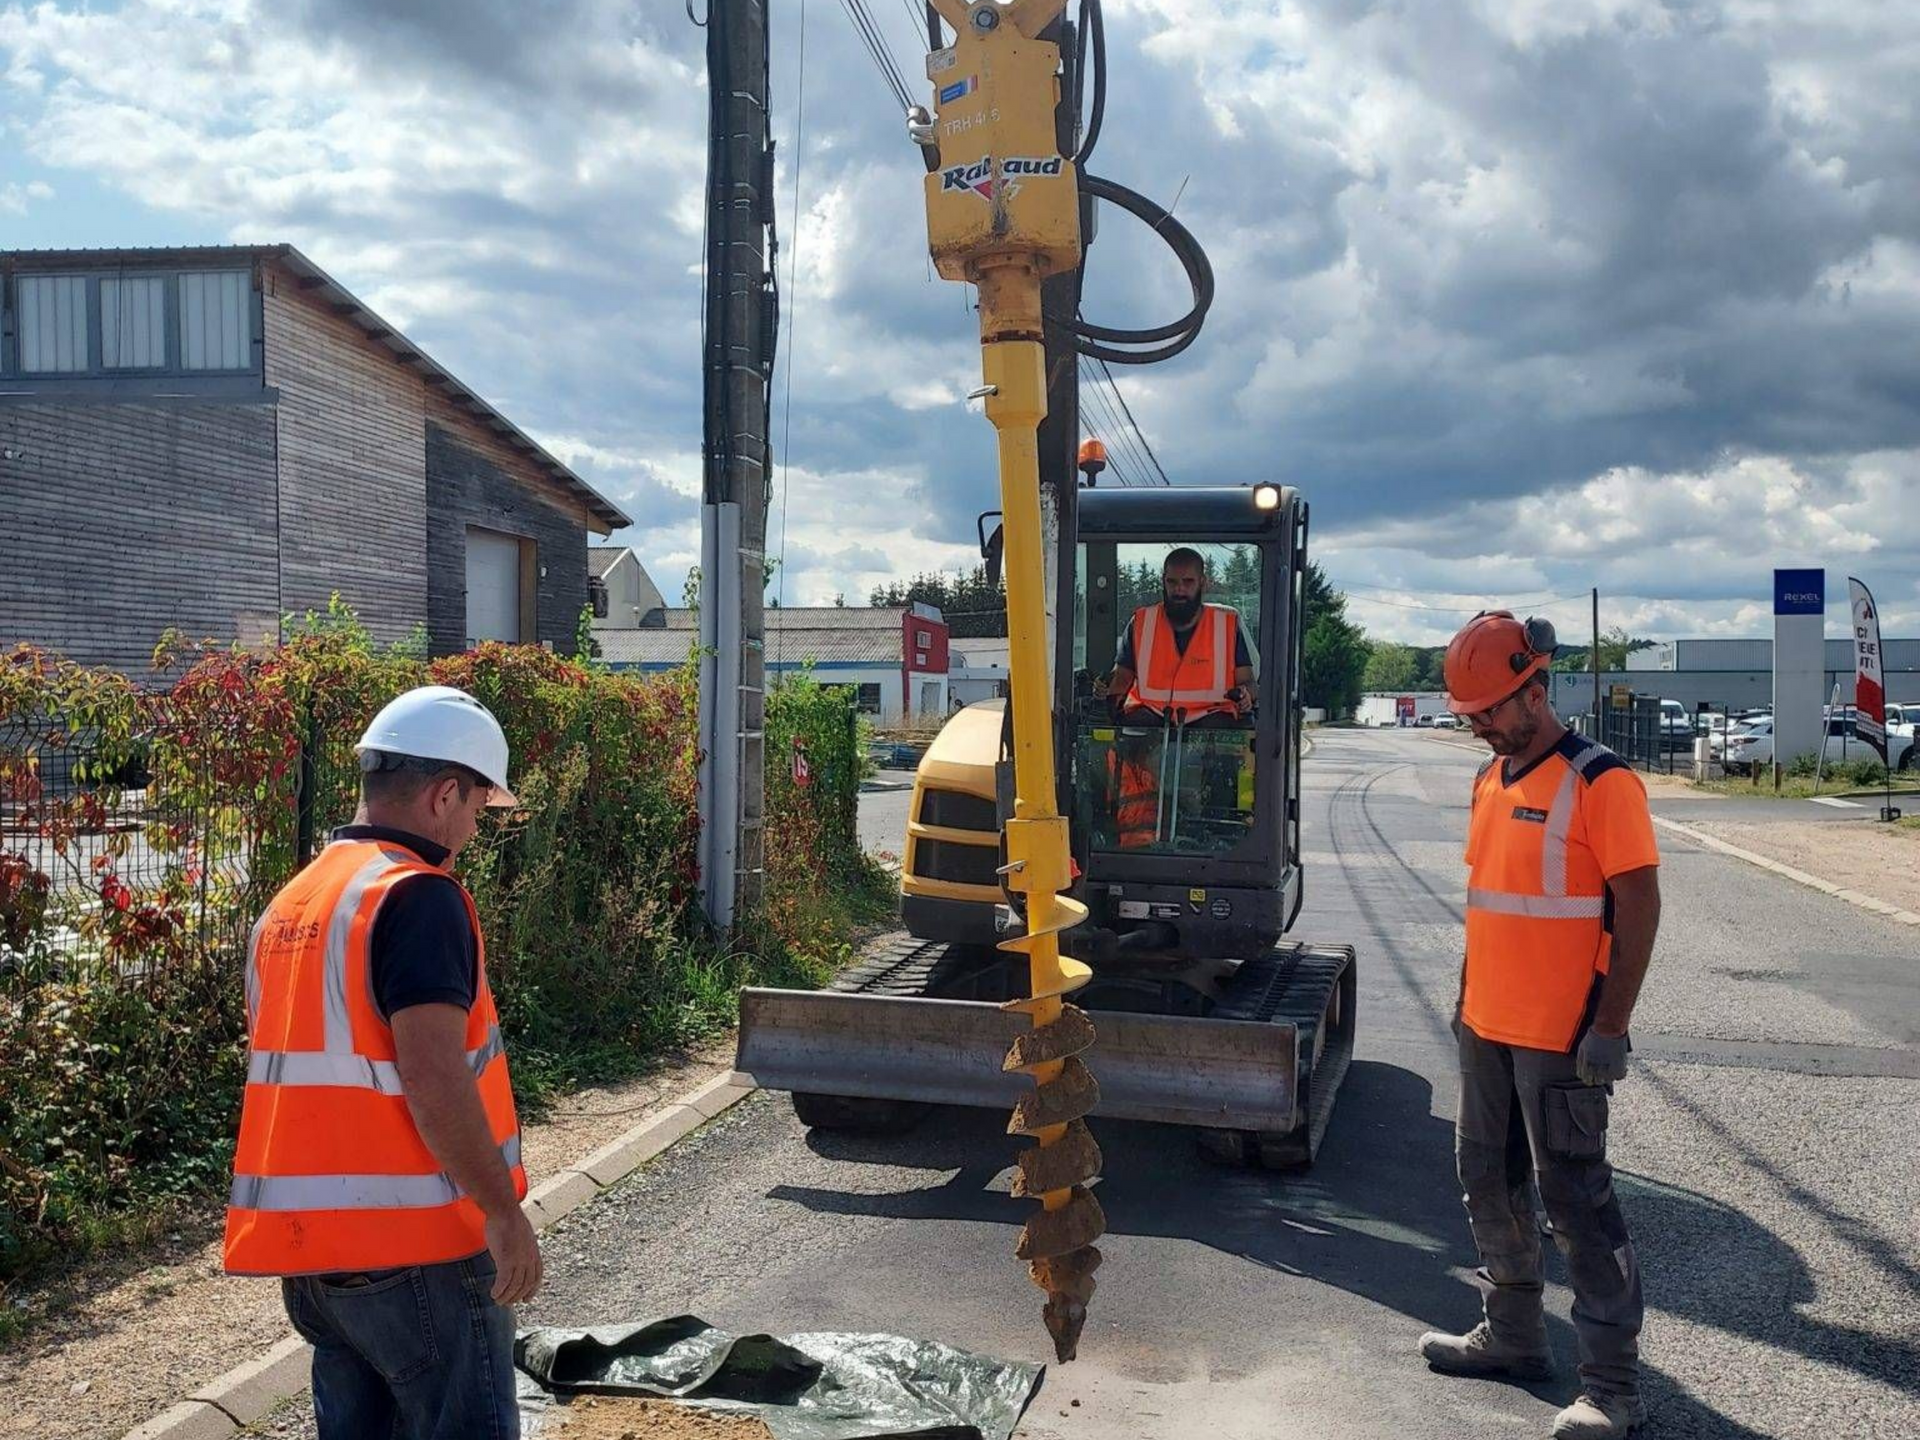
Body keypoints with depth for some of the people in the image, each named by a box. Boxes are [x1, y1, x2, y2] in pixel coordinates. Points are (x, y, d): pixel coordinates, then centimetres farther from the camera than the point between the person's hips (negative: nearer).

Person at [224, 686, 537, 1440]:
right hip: (412, 1241, -8)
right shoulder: (416, 894, -16)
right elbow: (432, 1076, -24)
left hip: (309, 1238, 8)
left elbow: (289, 1069, 17)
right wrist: (503, 1210, -17)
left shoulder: (290, 903, 11)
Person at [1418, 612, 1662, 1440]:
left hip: (1560, 1038, -8)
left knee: (1575, 1201, -2)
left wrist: (1609, 1028, -17)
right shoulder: (1491, 778, 9)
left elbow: (1639, 908, -16)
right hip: (1487, 1027, 8)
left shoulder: (1598, 781, -15)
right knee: (1489, 1183, 16)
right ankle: (1513, 1337, 32)